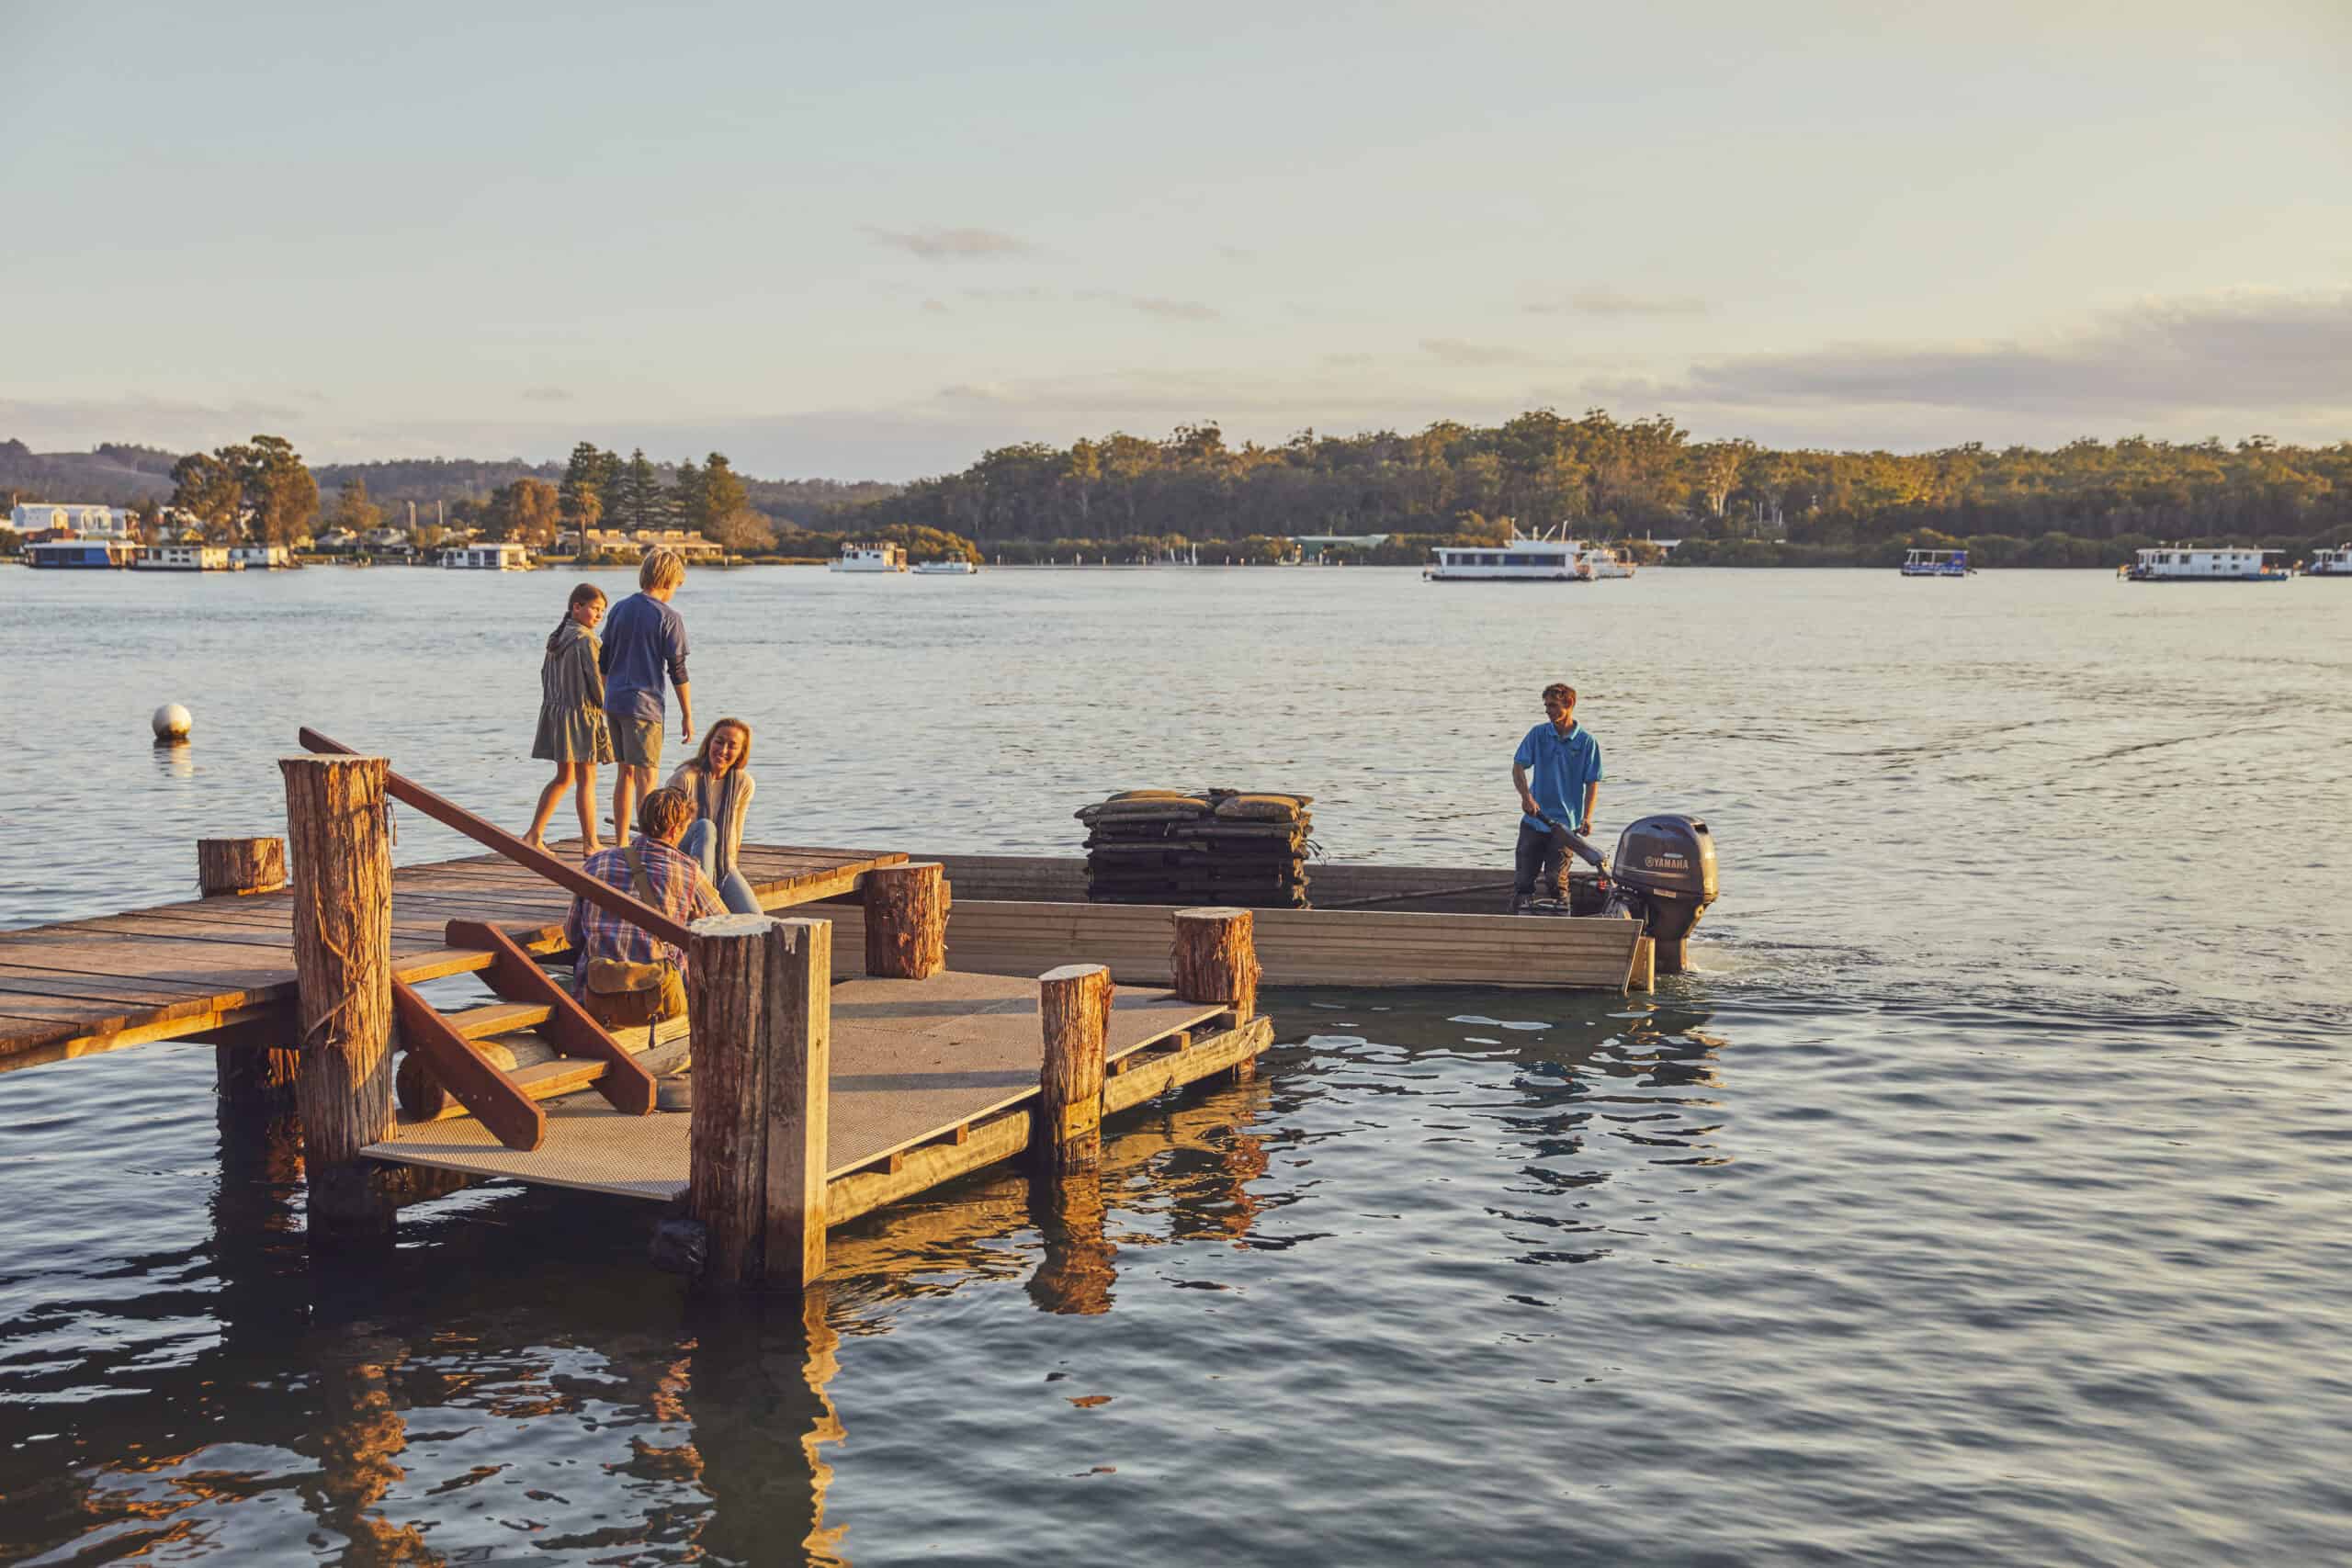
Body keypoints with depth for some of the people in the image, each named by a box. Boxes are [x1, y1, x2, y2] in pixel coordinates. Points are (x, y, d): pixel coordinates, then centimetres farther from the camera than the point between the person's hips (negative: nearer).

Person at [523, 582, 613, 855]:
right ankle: (590, 842, 5)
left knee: (564, 778, 17)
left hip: (555, 712, 8)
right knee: (587, 779, 0)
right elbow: (596, 679, -17)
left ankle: (534, 835, 14)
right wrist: (605, 707, -1)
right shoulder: (585, 639, -16)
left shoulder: (556, 638, 9)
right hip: (582, 713, -8)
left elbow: (545, 673, 15)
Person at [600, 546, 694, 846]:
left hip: (615, 702, 6)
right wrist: (687, 715, -3)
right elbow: (677, 671, -9)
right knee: (646, 776, -4)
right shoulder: (669, 618, -9)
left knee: (625, 773, 14)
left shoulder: (620, 609, 9)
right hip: (645, 705, -6)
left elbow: (604, 661, 13)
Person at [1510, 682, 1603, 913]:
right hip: (1534, 818, 3)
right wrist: (1526, 796, -17)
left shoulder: (1587, 742, -2)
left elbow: (1592, 782, -1)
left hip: (1565, 822, -2)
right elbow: (1518, 766, 0)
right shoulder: (1538, 734, 3)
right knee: (1523, 876, 2)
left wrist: (1587, 817, -12)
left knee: (1555, 878, -4)